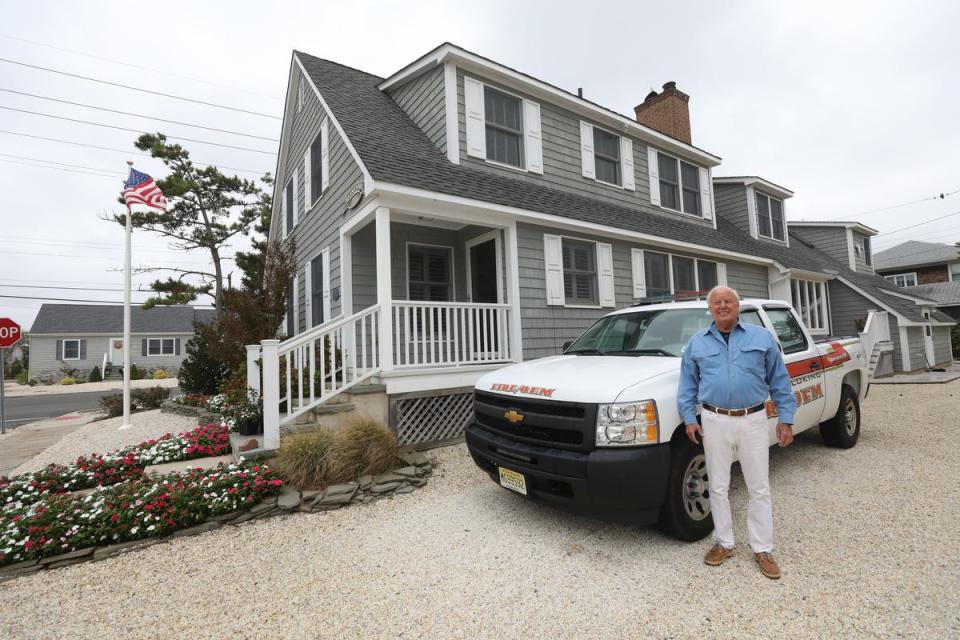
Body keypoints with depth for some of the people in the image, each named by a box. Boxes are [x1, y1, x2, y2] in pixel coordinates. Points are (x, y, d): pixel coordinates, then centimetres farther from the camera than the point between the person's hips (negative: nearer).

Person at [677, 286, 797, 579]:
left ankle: (763, 549, 21)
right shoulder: (697, 342, 7)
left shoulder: (762, 337, 5)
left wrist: (785, 419, 1)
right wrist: (689, 418, 1)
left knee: (759, 488, 7)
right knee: (718, 487, 9)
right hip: (715, 422, 1)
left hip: (753, 421, 0)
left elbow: (779, 381, 6)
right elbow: (688, 384, 9)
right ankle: (723, 543, 24)